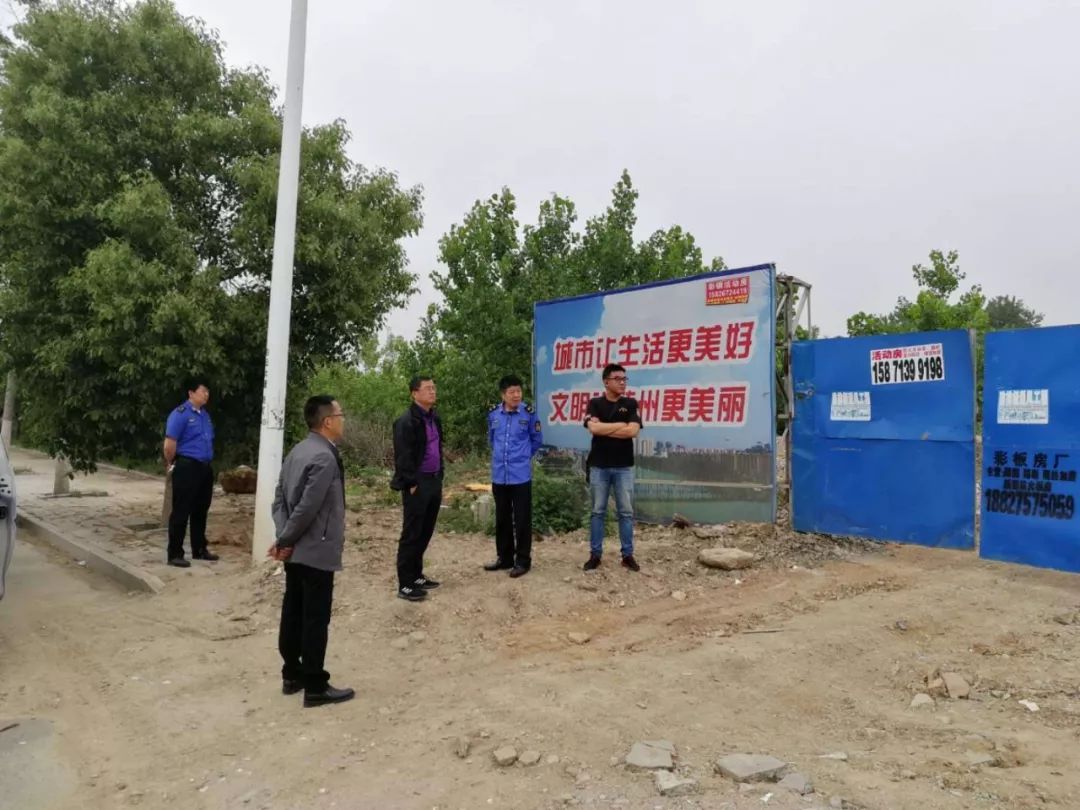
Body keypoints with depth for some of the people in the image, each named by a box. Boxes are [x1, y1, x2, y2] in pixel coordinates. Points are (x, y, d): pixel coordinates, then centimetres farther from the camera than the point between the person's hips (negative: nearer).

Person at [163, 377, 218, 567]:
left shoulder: (205, 414, 13)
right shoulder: (180, 414, -12)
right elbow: (169, 445, -13)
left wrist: (206, 462, 16)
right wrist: (170, 465, -2)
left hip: (205, 468, 8)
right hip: (187, 467, -8)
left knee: (201, 511, 15)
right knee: (181, 512, -2)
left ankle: (200, 549, 25)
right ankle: (174, 554, 6)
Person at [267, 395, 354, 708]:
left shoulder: (298, 451, 9)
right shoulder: (325, 457, -21)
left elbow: (280, 497, 8)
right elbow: (308, 508, -24)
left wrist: (283, 537, -1)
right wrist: (286, 541, -11)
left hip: (296, 551, 9)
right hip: (316, 551, -9)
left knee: (293, 613, 16)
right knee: (315, 619, 0)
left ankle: (292, 675, 28)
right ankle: (315, 687, 9)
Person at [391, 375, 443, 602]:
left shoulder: (434, 418, 11)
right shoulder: (406, 421, -15)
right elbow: (403, 457, -17)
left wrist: (439, 477, 14)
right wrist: (411, 484, -18)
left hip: (434, 481, 8)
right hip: (417, 484, -8)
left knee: (425, 532, 15)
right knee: (411, 534, -1)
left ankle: (416, 575, 27)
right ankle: (405, 585, 7)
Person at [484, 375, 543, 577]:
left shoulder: (528, 413, -8)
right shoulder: (493, 413, 1)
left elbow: (537, 439, 5)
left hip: (521, 476, -4)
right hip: (499, 475, 4)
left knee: (522, 519, 3)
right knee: (502, 519, 14)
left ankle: (523, 560, 13)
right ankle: (504, 558, 27)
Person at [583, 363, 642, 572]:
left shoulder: (630, 404, 3)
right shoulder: (595, 404, 1)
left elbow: (633, 431, -12)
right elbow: (593, 428, -16)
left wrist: (605, 429, -10)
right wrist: (620, 425, -11)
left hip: (624, 466, 1)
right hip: (599, 466, -1)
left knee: (626, 511, 6)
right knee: (597, 511, 7)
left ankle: (628, 554, 14)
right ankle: (595, 554, 14)